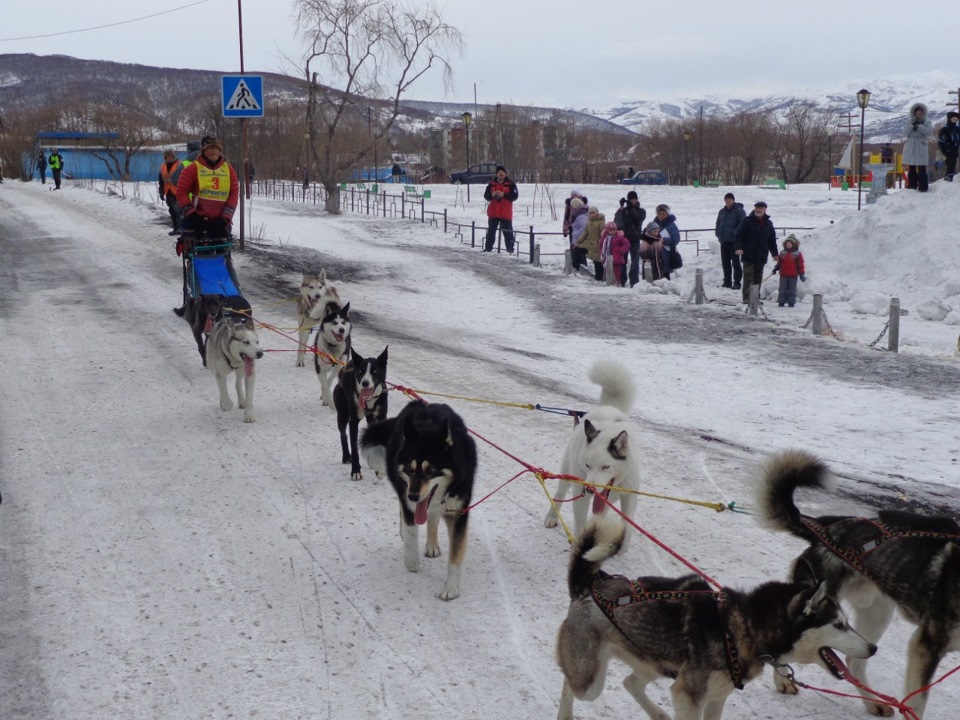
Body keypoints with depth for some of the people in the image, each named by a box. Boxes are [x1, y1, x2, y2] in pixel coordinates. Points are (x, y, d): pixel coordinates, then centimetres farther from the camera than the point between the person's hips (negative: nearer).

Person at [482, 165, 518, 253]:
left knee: (507, 232, -1)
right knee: (491, 231, 8)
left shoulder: (510, 184, -1)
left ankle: (510, 249, 3)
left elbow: (515, 196, -8)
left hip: (505, 213, -3)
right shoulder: (492, 184, 9)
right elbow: (486, 196, 8)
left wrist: (504, 195, -20)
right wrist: (492, 195, -14)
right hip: (493, 212, 3)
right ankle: (488, 247, 14)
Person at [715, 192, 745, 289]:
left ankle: (737, 282, -3)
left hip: (734, 241, -7)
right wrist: (718, 233, 10)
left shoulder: (739, 210, -5)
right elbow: (718, 223, 25)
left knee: (735, 262, -5)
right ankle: (727, 281, 18)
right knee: (725, 262, 10)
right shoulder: (722, 211, 15)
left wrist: (736, 233, -18)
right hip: (724, 241, 7)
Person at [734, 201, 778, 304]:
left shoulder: (768, 224, 13)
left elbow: (772, 240, 20)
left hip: (761, 257, 5)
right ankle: (746, 298, -10)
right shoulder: (747, 221, -3)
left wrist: (774, 253, 16)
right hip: (748, 255, -5)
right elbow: (739, 235, -8)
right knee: (748, 277, -9)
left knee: (758, 278, 9)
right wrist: (738, 247, -22)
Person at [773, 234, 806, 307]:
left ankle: (791, 302, 8)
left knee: (792, 290, 3)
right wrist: (775, 268, 3)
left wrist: (802, 274, -2)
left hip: (793, 275, -2)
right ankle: (781, 302, 11)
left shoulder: (797, 254, -2)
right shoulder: (782, 253, 7)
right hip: (783, 275, 2)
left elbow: (800, 265, -1)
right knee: (782, 289, 6)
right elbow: (779, 262, 14)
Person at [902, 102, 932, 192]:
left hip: (922, 147, -3)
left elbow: (929, 131, -12)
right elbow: (905, 133, -2)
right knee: (911, 167, 8)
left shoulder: (927, 121, 3)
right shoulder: (911, 122, 10)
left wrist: (918, 127, -21)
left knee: (921, 168, -9)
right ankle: (912, 185, 17)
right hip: (910, 147, 3)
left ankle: (922, 186, -8)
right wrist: (912, 125, -18)